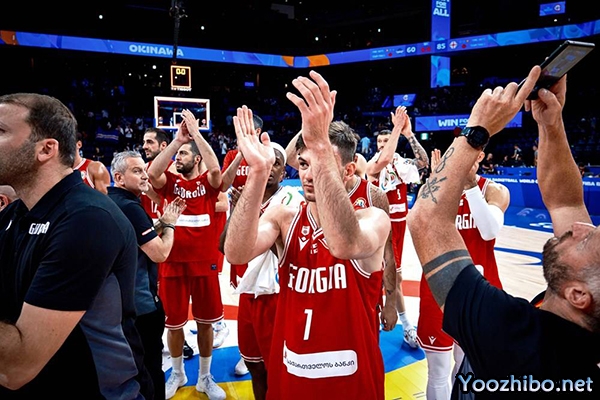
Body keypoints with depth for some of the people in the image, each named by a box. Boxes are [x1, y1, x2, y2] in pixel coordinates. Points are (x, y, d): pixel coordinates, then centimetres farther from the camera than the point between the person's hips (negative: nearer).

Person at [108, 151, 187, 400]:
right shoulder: (129, 206, -22)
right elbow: (160, 253, -22)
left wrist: (163, 220, 6)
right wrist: (170, 223, -7)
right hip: (140, 303, -10)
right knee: (150, 368, 5)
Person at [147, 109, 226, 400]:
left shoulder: (208, 183, 0)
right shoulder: (170, 182, 3)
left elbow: (216, 169, -22)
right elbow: (152, 173, -18)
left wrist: (196, 132, -20)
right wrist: (177, 139, -19)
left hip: (205, 263, -1)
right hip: (174, 263, 1)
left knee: (205, 322, 11)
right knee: (174, 323, 13)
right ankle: (177, 373, 36)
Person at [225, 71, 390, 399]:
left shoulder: (373, 219, -14)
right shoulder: (282, 218, -4)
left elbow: (345, 245, -38)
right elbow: (236, 254, -23)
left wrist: (320, 144, -43)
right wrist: (258, 172, -33)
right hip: (288, 374, 3)